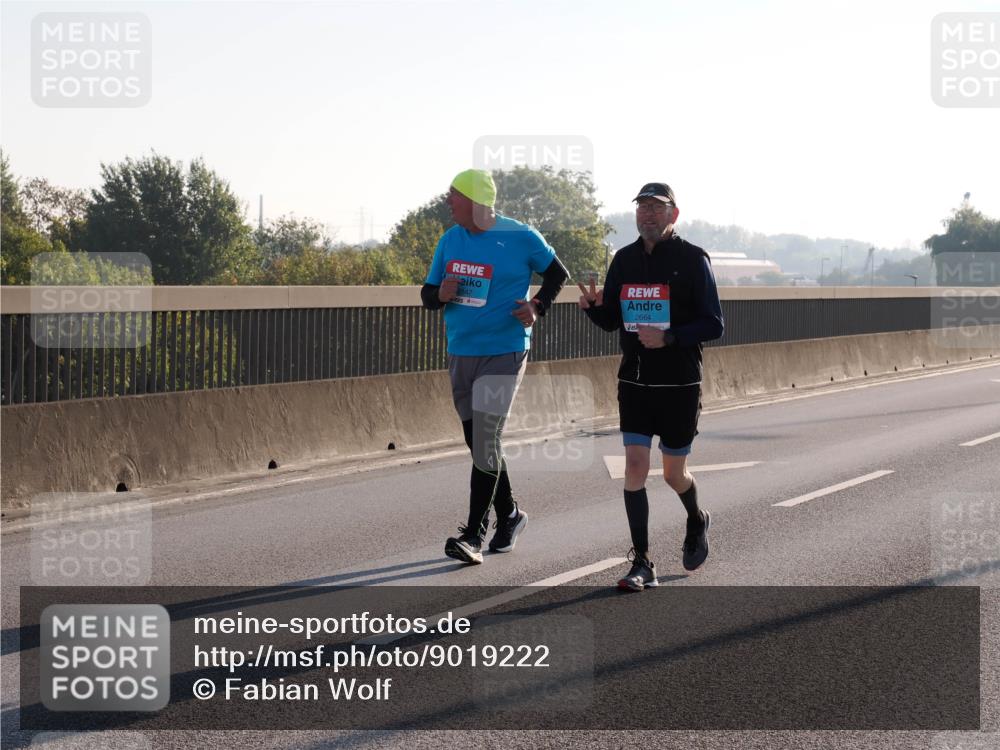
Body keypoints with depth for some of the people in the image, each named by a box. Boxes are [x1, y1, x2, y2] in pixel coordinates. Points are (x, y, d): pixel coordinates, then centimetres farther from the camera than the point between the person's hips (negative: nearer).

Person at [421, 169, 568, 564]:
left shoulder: (520, 238, -7)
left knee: (485, 443, -12)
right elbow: (427, 295, 12)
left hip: (504, 353, -6)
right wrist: (440, 294, -11)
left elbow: (557, 274, 9)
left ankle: (474, 533, -9)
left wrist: (537, 307, -7)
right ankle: (509, 515, 30)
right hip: (460, 354, 6)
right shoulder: (450, 240, 6)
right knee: (479, 443, 12)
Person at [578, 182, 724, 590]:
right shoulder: (624, 259, 7)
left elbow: (713, 325, -9)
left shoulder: (693, 259, -7)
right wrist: (593, 305, -10)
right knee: (635, 466, -8)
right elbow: (611, 320, 13)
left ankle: (696, 522, 42)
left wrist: (668, 338, -23)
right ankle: (642, 564, -4)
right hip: (634, 382, 3)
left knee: (674, 473, 8)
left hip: (680, 385, -3)